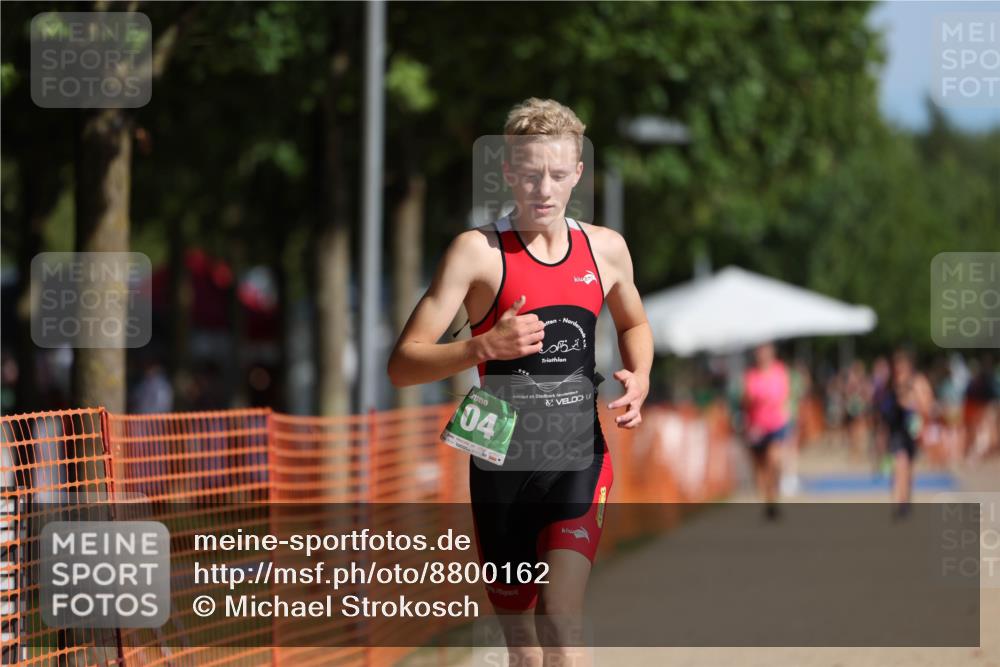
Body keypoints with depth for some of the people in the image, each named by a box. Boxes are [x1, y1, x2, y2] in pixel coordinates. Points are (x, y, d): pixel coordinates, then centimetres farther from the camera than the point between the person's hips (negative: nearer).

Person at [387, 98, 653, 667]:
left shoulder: (607, 249, 5)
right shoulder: (479, 251, -7)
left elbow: (634, 324, 27)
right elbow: (402, 364, -11)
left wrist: (640, 377, 5)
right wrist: (485, 347, -27)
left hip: (581, 458, 1)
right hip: (503, 464, -1)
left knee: (560, 621, -20)